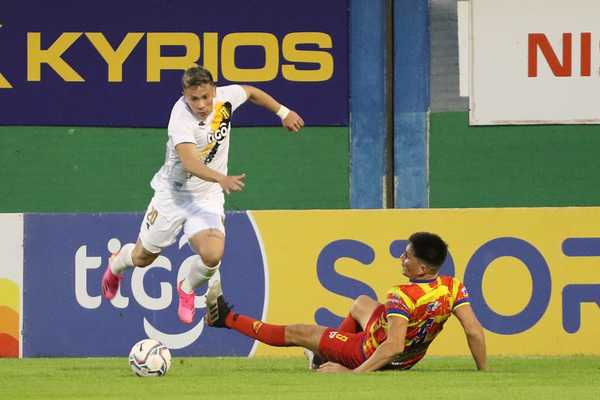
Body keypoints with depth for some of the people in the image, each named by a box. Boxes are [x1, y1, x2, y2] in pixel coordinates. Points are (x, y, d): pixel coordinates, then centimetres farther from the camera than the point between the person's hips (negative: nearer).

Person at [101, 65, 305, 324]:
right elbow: (190, 162, -43)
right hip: (172, 193, -3)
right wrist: (222, 178, -58)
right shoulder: (181, 118, -29)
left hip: (208, 197, 3)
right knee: (142, 258, 11)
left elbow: (251, 92, 12)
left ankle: (187, 289, 14)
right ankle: (116, 264, 51)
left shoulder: (224, 97, -13)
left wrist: (283, 112, 20)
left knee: (212, 255, -21)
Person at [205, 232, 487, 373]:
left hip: (373, 354, -7)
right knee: (361, 303, 34)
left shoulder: (403, 296, -35)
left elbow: (393, 346, -41)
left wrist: (354, 374, -38)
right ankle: (325, 355, 51)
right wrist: (483, 373, -5)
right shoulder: (453, 288, -17)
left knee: (297, 333, 9)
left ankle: (226, 318, 24)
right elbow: (475, 331, -16)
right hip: (409, 360, 7)